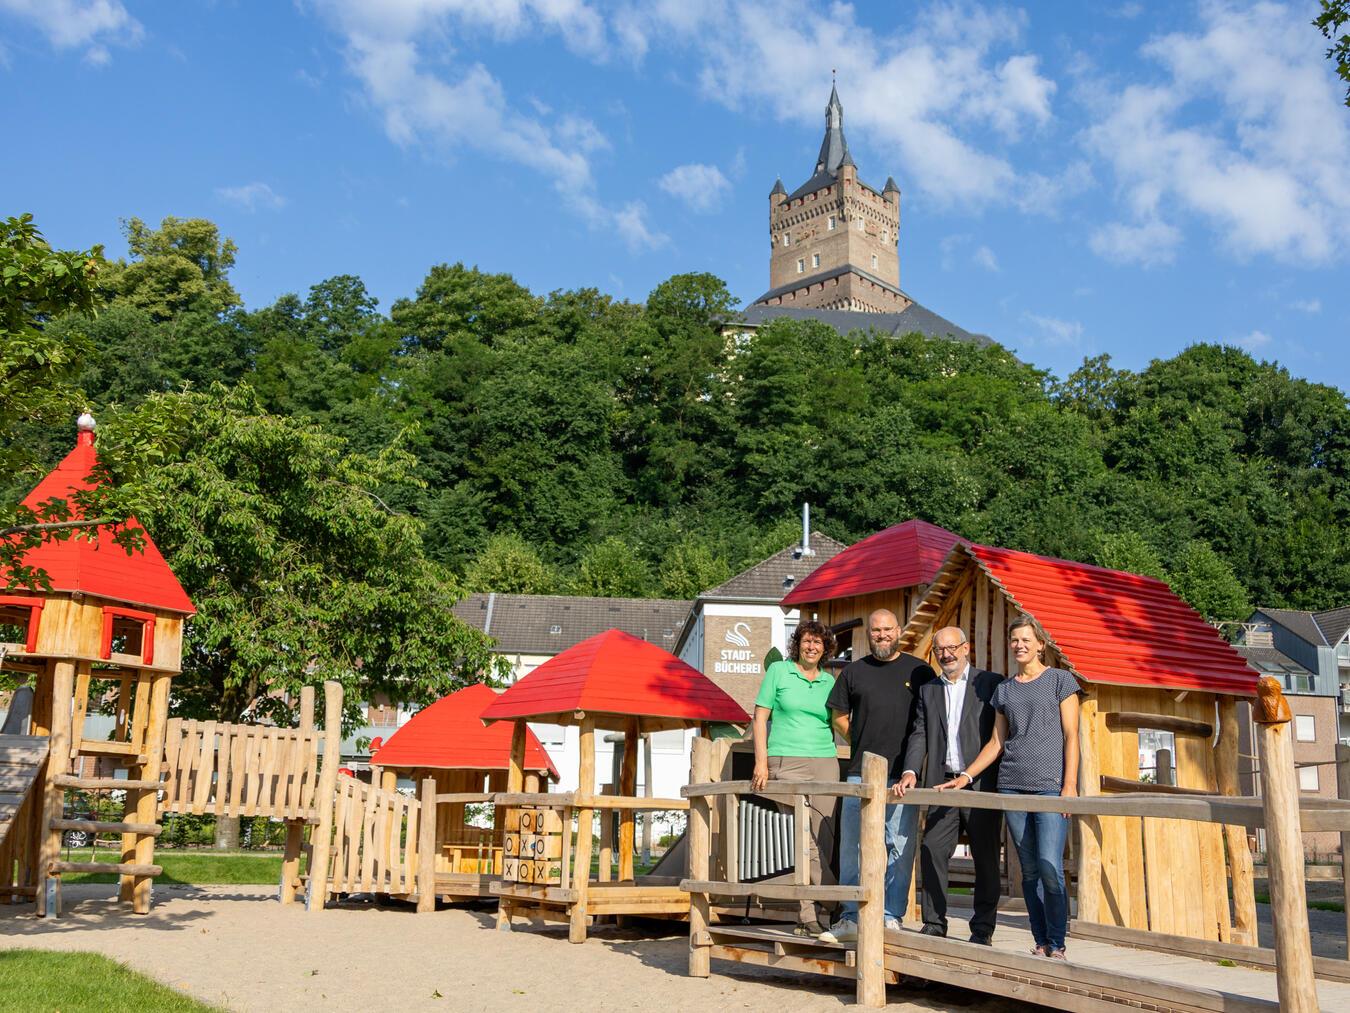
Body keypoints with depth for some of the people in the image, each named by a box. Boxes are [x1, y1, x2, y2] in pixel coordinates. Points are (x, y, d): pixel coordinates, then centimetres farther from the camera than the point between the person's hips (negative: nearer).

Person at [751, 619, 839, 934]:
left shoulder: (829, 681, 15)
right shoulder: (778, 671, 6)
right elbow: (760, 717, 4)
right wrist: (761, 762, -5)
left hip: (825, 763, 3)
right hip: (786, 763, -3)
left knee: (824, 842, -3)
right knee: (806, 841, -11)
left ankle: (810, 915, 5)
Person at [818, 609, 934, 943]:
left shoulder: (919, 671, 7)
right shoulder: (853, 671, 10)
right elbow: (839, 717, 16)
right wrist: (863, 743, 7)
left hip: (903, 775, -1)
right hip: (860, 773, 2)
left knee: (899, 848, 1)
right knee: (852, 847, 3)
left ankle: (891, 917, 10)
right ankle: (851, 918, 11)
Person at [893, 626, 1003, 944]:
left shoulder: (991, 683, 3)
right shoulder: (928, 690, 15)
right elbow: (919, 734, 8)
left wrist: (1003, 780, -6)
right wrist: (911, 771, -7)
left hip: (981, 784, -3)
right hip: (942, 785, 3)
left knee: (986, 858, 4)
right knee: (932, 853, 0)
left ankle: (983, 929, 16)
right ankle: (934, 926, 10)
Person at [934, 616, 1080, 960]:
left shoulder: (1060, 680, 4)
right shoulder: (1004, 690, 15)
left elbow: (1071, 736, -1)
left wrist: (1070, 784, -9)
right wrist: (966, 776, 9)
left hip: (1050, 784, -4)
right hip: (1012, 785, 4)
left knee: (1050, 867, -12)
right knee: (1029, 870, 5)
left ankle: (1057, 945, -1)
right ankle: (1041, 942, 12)